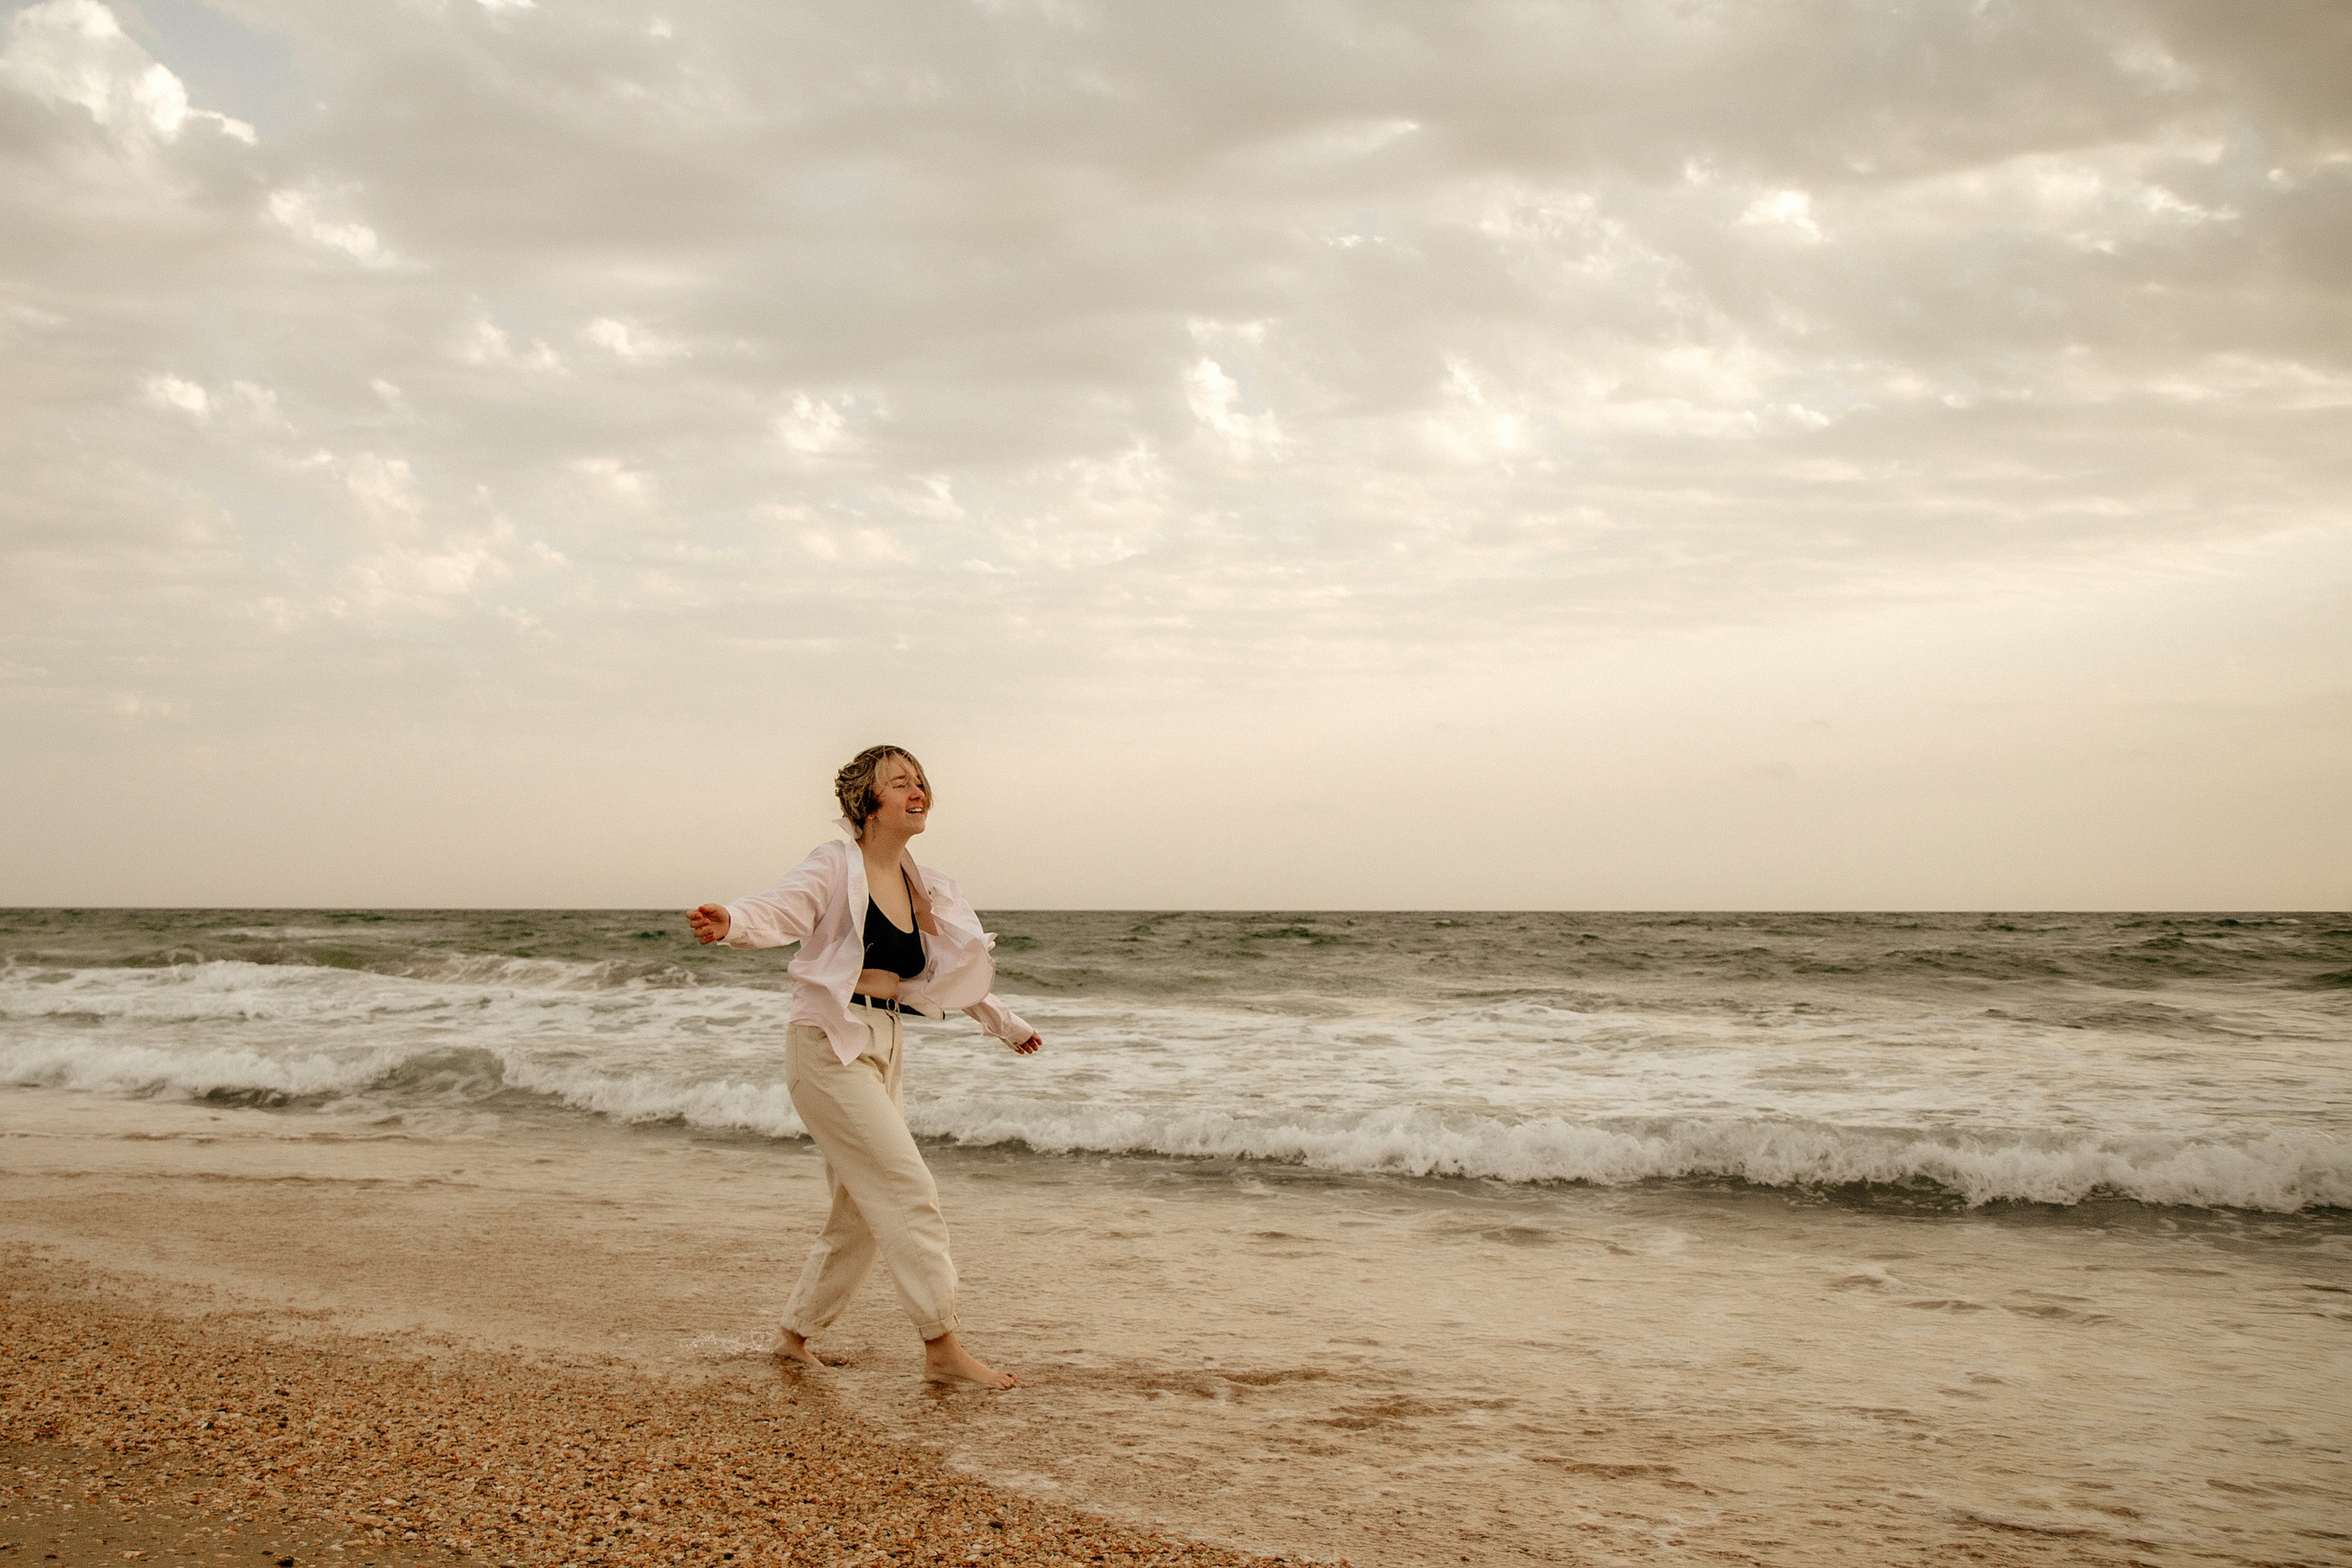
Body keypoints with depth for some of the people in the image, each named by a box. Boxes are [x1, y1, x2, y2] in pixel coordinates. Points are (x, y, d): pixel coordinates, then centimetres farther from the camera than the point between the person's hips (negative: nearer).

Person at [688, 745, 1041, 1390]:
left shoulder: (922, 885, 12)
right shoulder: (836, 866, -8)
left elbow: (954, 971, 26)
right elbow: (779, 910, -26)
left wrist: (1007, 1023, 37)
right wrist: (729, 922, -48)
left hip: (883, 1052, 8)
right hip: (828, 1046, -8)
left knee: (863, 1213, 12)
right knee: (908, 1191, -12)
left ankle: (796, 1333, 28)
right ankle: (943, 1347, -7)